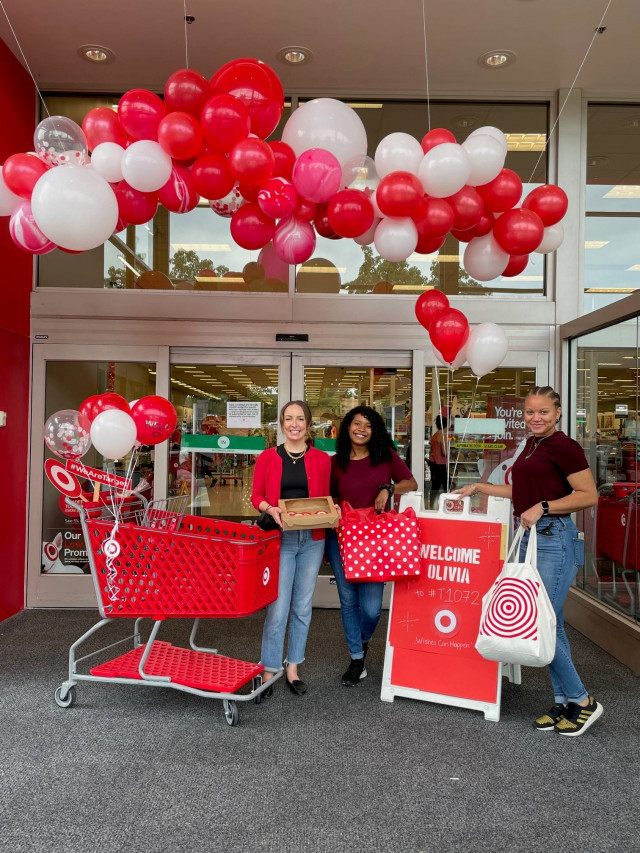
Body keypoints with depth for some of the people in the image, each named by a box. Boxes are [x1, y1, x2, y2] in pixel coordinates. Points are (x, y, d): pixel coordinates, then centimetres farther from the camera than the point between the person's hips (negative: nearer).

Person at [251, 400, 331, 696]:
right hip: (279, 539, -2)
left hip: (312, 541, 2)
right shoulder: (267, 458, 2)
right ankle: (269, 671, 10)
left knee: (302, 608, 11)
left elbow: (327, 498, 9)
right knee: (278, 608, -5)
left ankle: (293, 668, 25)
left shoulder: (321, 460, 5)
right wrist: (270, 509, -15)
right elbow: (256, 496, 5)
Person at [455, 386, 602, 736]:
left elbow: (588, 494, -14)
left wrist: (543, 507, -20)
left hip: (555, 539, -9)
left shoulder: (563, 446, -11)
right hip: (530, 537, 9)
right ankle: (564, 703, 24)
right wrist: (479, 487, 21)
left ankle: (582, 701, 11)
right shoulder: (531, 444, 15)